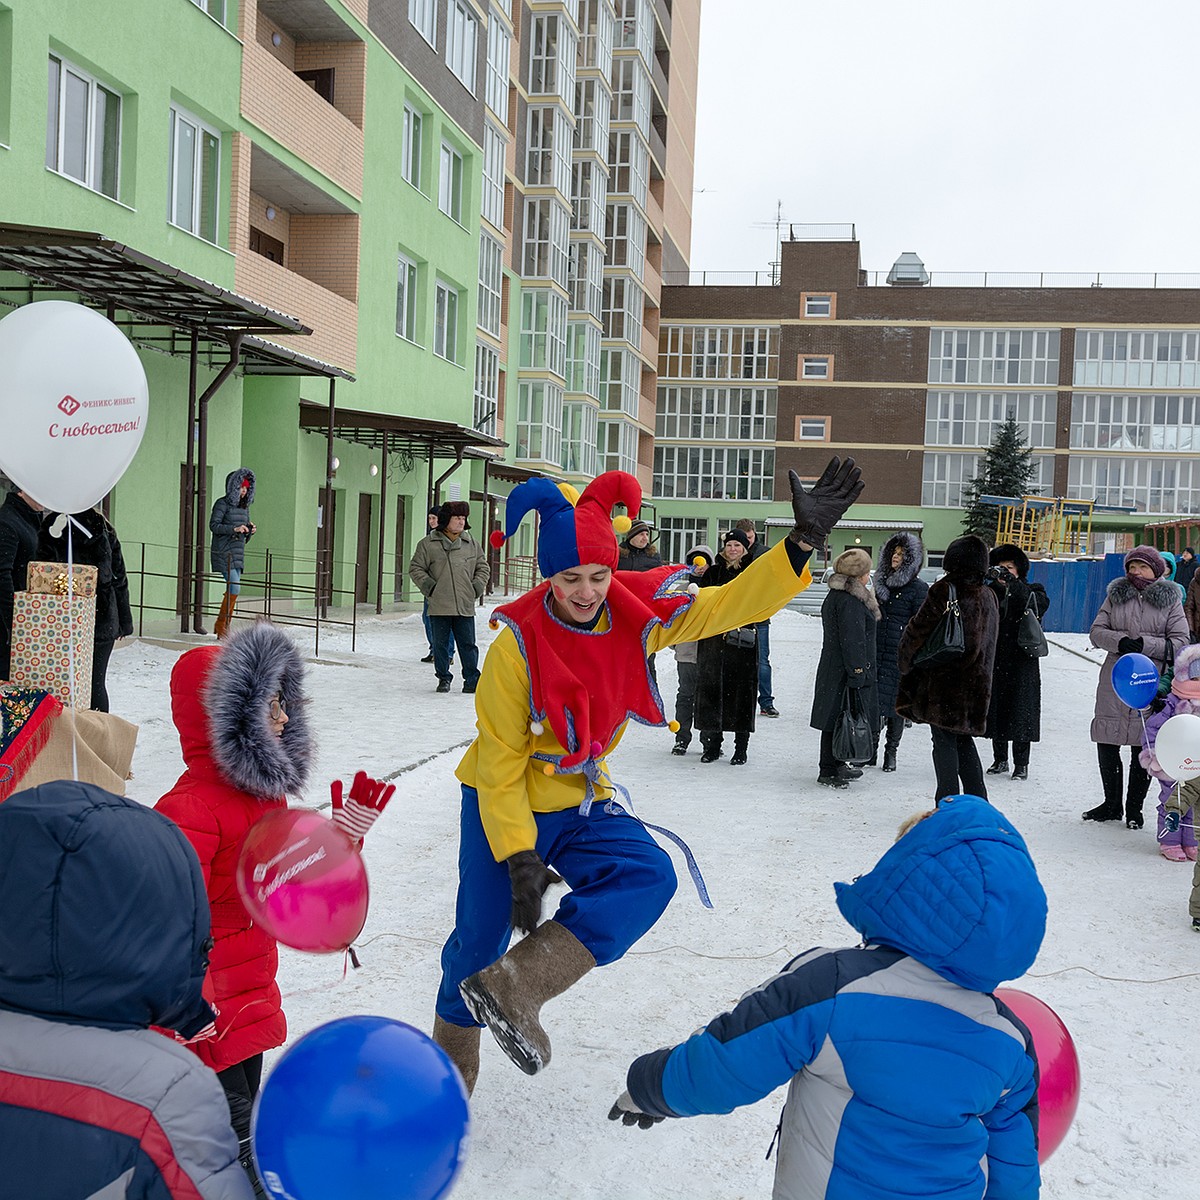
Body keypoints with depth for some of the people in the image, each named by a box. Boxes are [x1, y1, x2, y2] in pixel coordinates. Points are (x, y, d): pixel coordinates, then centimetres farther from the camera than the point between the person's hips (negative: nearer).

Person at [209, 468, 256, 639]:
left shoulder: (245, 506, 16)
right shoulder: (222, 503, -5)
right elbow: (213, 525, -13)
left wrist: (250, 530, -1)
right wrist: (234, 529, -22)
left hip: (238, 553, 7)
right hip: (224, 553, -7)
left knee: (232, 591, 7)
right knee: (234, 588, -15)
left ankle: (223, 626, 14)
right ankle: (222, 624, -5)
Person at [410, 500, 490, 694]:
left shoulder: (472, 544, 10)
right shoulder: (428, 544, 2)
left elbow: (483, 568, 19)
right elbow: (416, 568, 6)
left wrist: (477, 587, 5)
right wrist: (428, 586, -5)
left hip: (465, 606, 1)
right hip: (439, 606, -1)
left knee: (468, 645, 3)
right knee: (440, 644, 6)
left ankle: (472, 680, 11)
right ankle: (444, 678, 19)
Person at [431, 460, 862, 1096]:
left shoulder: (635, 615, -11)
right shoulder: (517, 644, -23)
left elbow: (729, 604, -10)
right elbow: (501, 762, -18)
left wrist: (803, 540, -22)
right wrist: (518, 858, -21)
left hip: (582, 802, 4)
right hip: (505, 805, -4)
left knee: (648, 877, -20)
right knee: (480, 935, 1)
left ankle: (511, 988, -20)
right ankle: (450, 1061, 29)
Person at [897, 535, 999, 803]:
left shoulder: (944, 591, -13)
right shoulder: (988, 596, 8)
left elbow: (918, 631, -8)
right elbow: (988, 640, 15)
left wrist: (905, 664, 6)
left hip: (943, 681, -6)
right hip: (975, 684, 6)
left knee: (944, 741, 1)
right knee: (964, 741, 17)